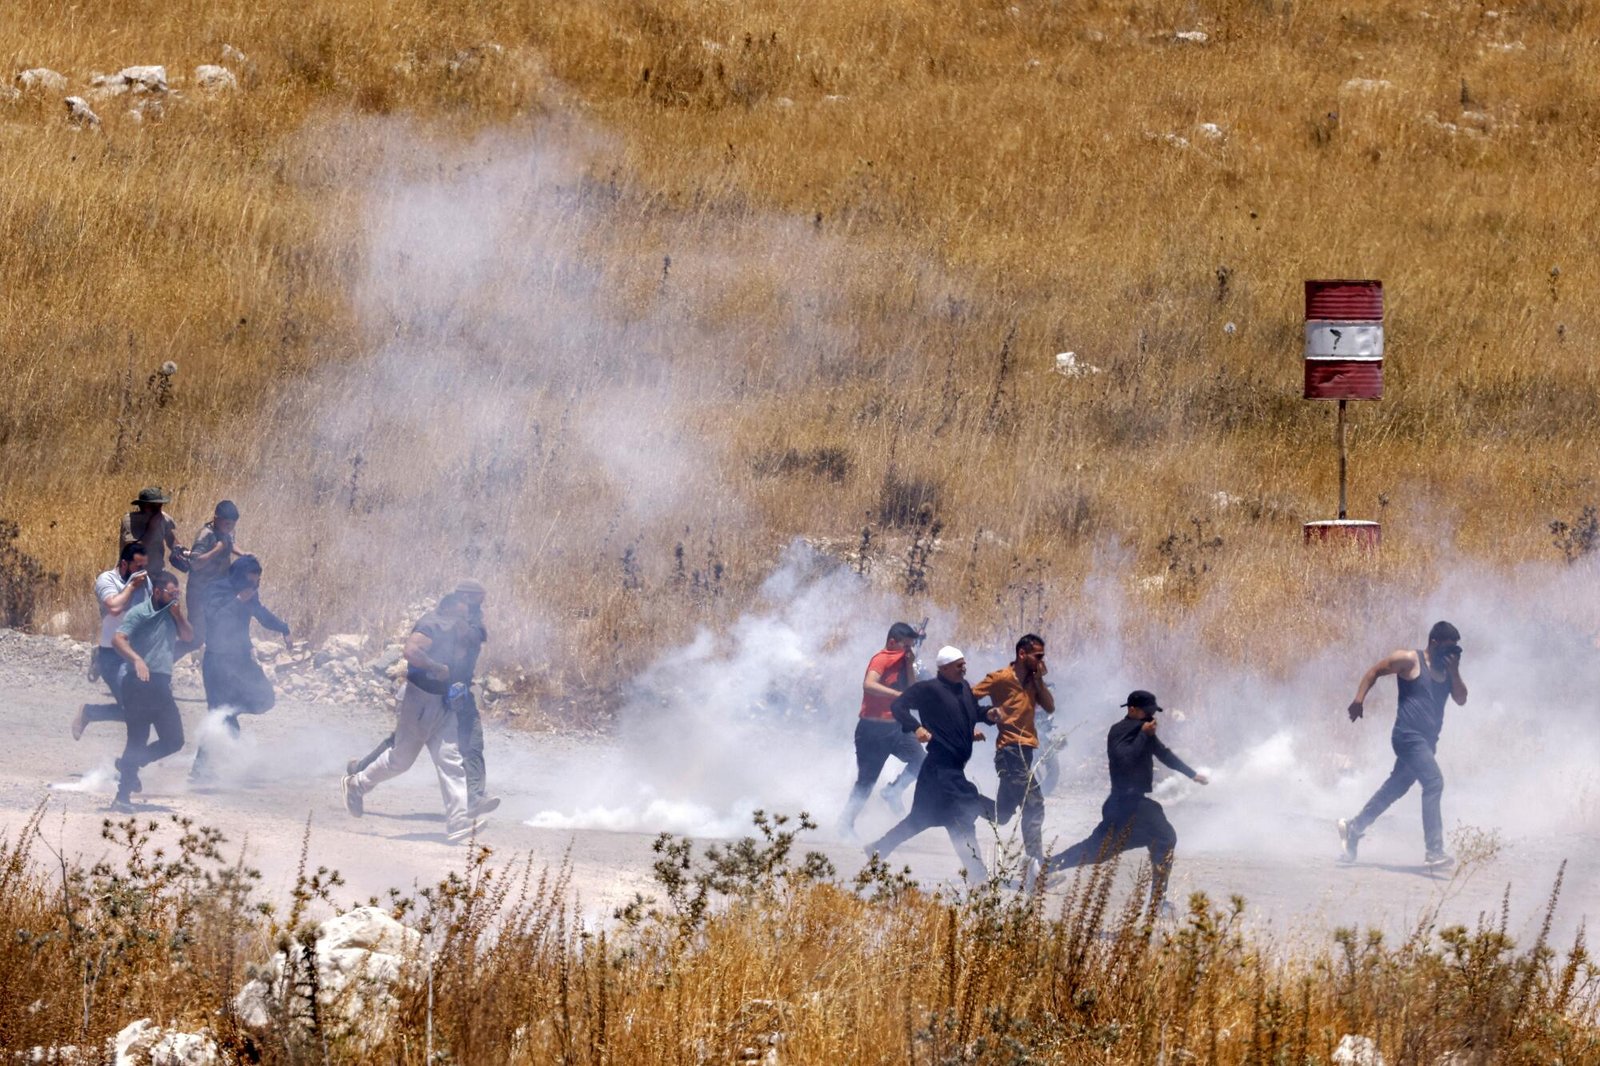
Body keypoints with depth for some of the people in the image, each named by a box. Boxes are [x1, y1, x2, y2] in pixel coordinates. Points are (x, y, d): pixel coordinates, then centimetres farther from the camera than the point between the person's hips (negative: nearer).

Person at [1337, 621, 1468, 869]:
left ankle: (1354, 828, 34)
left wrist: (1454, 671, -6)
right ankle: (1433, 852, -25)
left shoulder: (1447, 669, 12)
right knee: (1433, 782, -21)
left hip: (1427, 741, 8)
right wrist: (1359, 700, -8)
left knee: (1396, 787, 17)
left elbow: (1461, 700, 7)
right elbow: (1375, 671, 0)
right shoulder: (1410, 661, -7)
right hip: (1409, 735, -8)